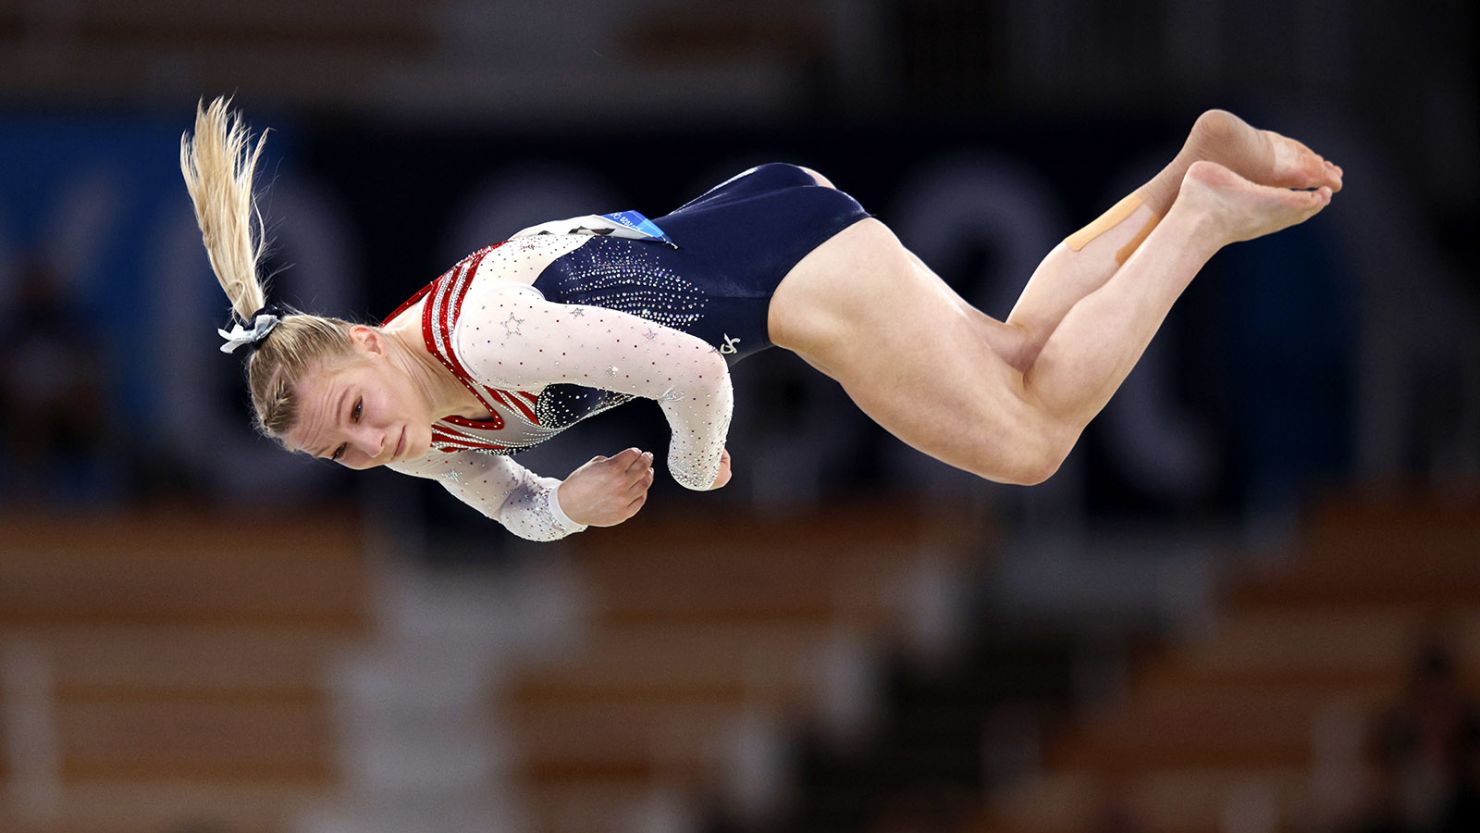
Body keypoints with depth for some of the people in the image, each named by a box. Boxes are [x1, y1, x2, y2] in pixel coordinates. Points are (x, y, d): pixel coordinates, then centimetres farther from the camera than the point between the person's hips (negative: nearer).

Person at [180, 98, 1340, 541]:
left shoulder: (480, 331, -34)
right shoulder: (421, 438, -7)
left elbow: (688, 368, -31)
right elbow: (513, 504, 10)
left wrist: (698, 471, -11)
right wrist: (571, 505, -14)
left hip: (785, 244, -8)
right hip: (730, 232, 8)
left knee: (1029, 439, -6)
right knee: (1018, 353, 20)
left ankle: (1200, 217, 6)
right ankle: (1192, 168, 28)